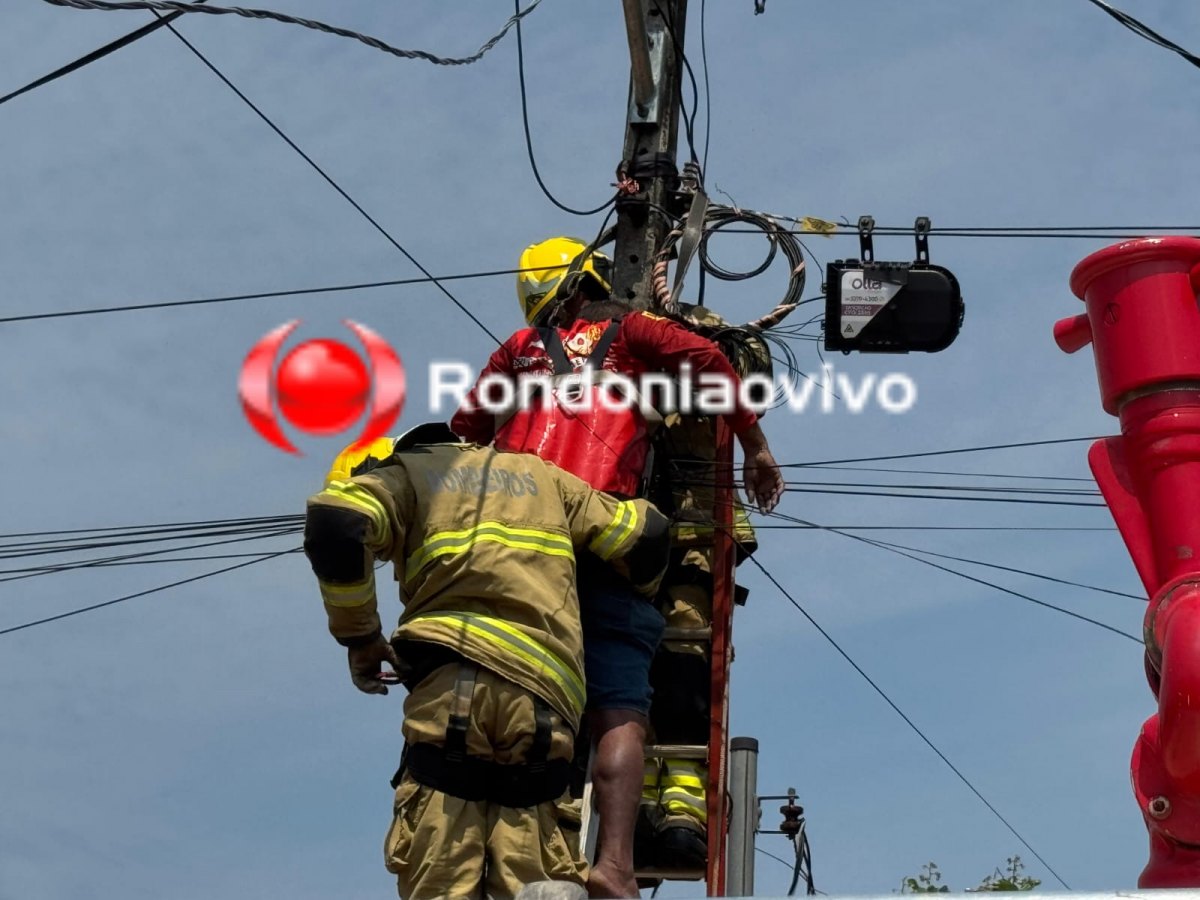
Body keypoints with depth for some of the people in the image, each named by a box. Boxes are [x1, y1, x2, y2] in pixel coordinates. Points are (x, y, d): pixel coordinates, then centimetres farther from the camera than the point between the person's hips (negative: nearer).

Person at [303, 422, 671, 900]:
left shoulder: (407, 471, 18)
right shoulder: (539, 473, 32)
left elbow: (335, 523, -3)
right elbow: (645, 533, 27)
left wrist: (359, 635, 8)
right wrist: (632, 606, 46)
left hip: (459, 681, -4)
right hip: (546, 699, 4)